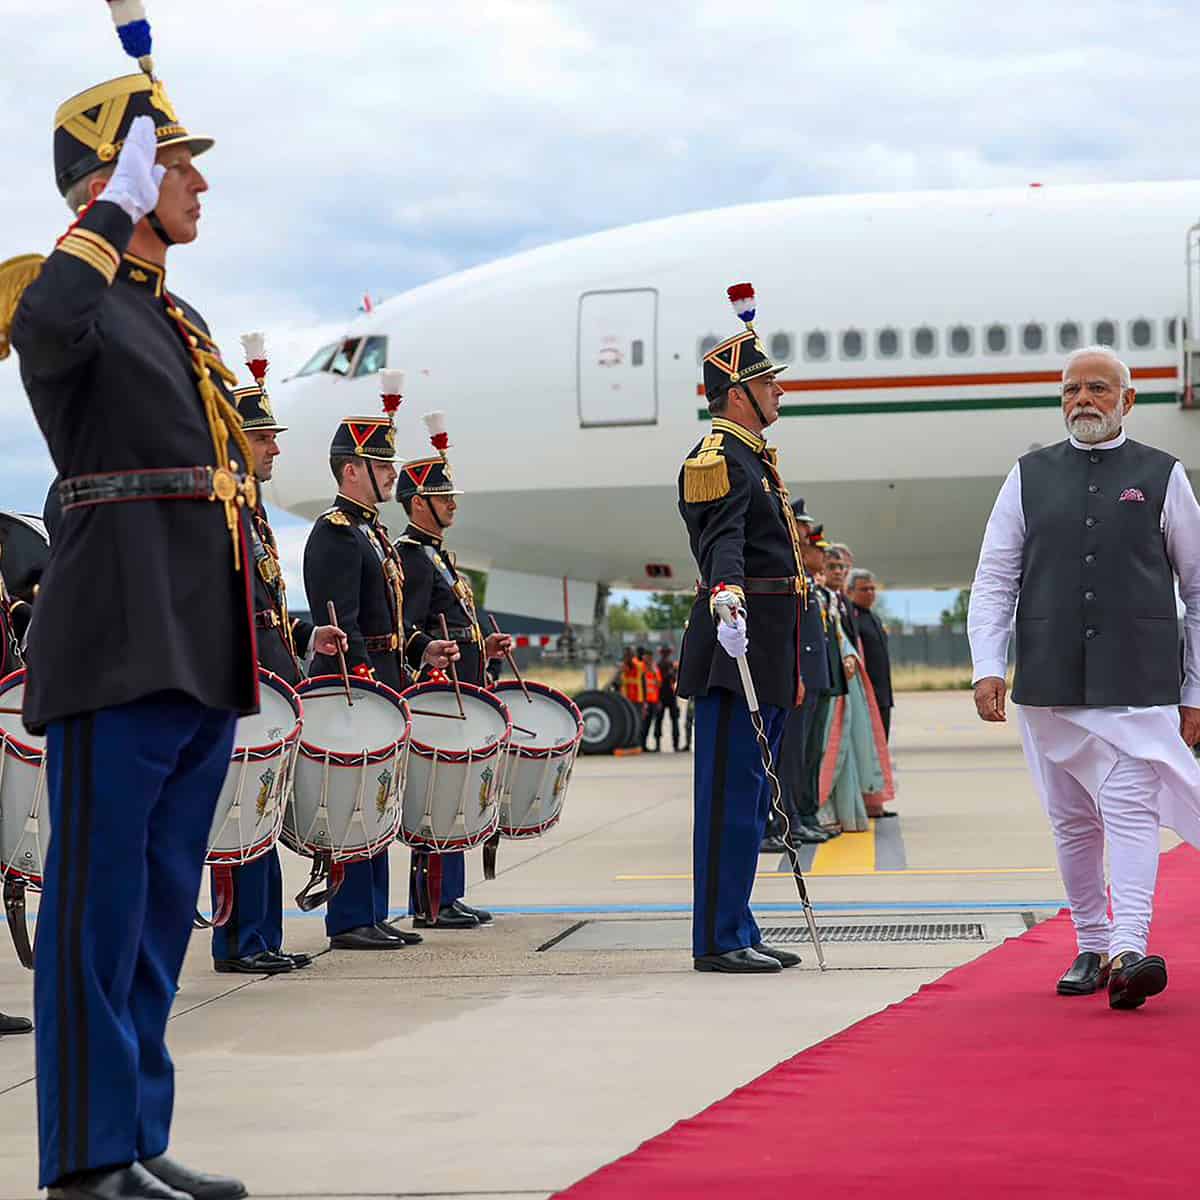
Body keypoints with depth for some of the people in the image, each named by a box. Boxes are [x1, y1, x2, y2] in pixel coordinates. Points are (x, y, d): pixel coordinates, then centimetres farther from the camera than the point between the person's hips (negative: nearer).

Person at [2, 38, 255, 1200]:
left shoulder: (185, 324, 21)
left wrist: (247, 642, 21)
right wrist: (117, 211, -20)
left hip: (203, 654, 9)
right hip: (120, 646, -9)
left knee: (163, 905, 11)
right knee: (101, 898, -4)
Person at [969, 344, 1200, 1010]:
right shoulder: (1030, 476, 10)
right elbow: (994, 579, 8)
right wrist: (988, 667, -5)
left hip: (1137, 686, -3)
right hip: (1050, 684, 3)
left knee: (1130, 810, -15)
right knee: (1072, 822, 9)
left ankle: (1128, 951, -23)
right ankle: (1091, 947, 21)